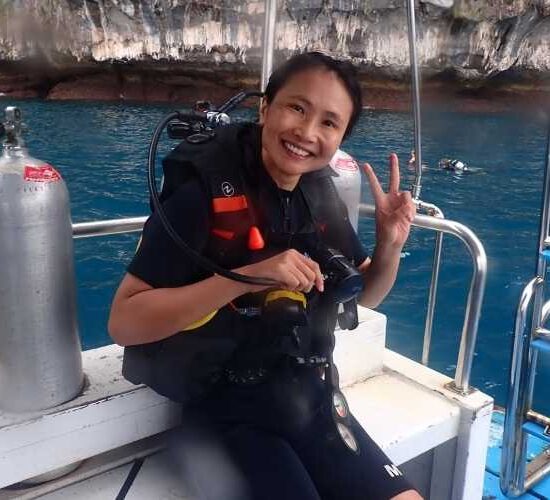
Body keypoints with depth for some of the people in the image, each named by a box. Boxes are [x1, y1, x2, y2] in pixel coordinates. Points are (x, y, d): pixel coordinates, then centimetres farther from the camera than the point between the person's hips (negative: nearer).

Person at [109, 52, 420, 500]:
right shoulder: (203, 192, -17)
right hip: (223, 413, -5)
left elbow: (361, 297, 11)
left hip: (307, 399, 6)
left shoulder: (321, 199, 0)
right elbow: (124, 322, -21)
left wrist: (390, 245, -10)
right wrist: (248, 276, -30)